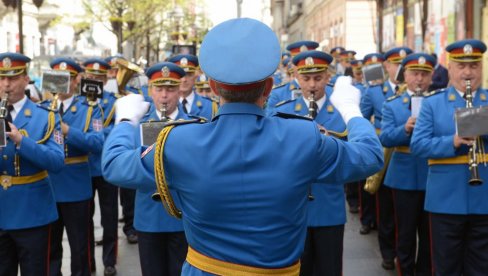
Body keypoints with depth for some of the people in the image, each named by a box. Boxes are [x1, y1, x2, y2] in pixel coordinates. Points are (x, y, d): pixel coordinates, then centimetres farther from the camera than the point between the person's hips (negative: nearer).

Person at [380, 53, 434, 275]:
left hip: (434, 178, 1)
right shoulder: (392, 105, 2)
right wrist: (406, 129, -29)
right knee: (405, 233, 6)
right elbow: (385, 138, -11)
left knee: (429, 233, 11)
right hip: (404, 178, -1)